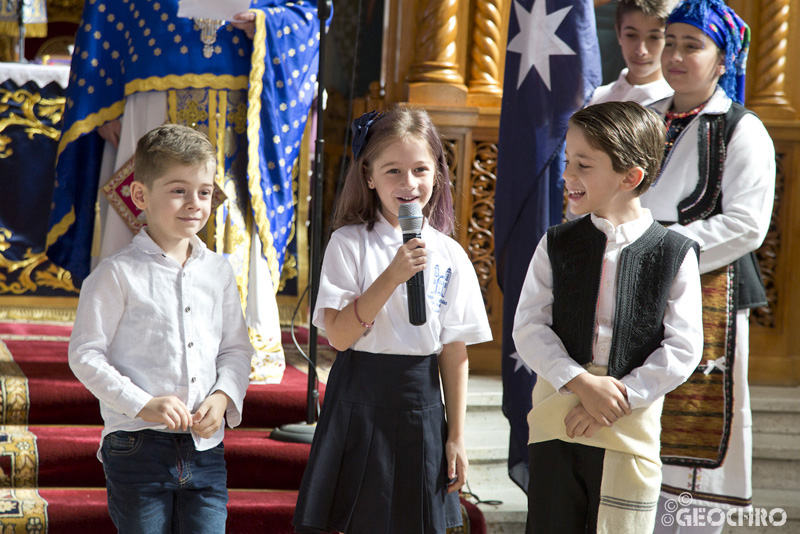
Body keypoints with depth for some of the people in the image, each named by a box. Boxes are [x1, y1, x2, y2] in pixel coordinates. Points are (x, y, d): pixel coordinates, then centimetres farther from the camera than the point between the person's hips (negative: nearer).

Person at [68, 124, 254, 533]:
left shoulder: (217, 272, 10)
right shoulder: (117, 274, -5)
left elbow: (236, 348, 16)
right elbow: (85, 355, -8)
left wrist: (224, 396, -4)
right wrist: (143, 405, -17)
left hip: (205, 449, 4)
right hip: (138, 448, -4)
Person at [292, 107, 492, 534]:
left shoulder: (449, 255, 4)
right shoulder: (349, 243, -4)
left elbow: (454, 350, 6)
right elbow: (338, 335, -13)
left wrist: (456, 435, 5)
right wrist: (393, 275, -20)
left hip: (420, 403, 3)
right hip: (360, 399, -2)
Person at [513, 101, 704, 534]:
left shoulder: (674, 254, -2)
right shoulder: (557, 245, 4)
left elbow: (683, 348, -4)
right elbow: (529, 327, -2)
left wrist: (621, 397, -14)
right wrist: (582, 384, -15)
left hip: (632, 423, -2)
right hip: (558, 414, 2)